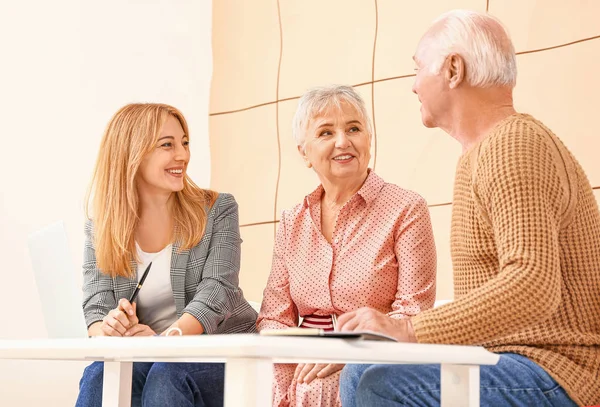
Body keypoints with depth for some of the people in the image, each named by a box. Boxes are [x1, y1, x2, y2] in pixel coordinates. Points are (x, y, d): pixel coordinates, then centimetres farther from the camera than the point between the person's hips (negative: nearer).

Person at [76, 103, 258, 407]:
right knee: (100, 375, -31)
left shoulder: (218, 209, 0)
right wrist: (106, 330, -28)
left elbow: (216, 292, -13)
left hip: (220, 351, -1)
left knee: (165, 377, -34)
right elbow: (96, 306, -1)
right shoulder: (100, 228, 5)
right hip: (143, 358, 2)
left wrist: (165, 338, -31)